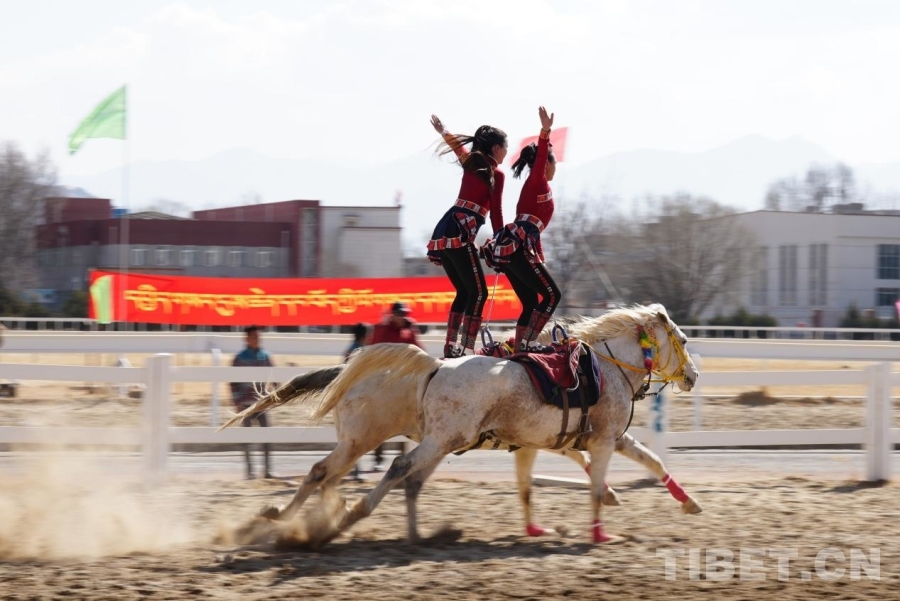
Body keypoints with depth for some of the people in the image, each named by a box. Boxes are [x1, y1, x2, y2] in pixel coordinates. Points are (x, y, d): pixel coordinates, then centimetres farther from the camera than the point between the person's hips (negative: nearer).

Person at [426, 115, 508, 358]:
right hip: (460, 235, -8)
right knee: (478, 293, -8)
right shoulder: (496, 174, -2)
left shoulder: (471, 163, 17)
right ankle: (467, 349, -19)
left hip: (443, 232, 8)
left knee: (464, 291, 16)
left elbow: (458, 146, 39)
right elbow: (496, 213, -7)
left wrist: (443, 132, 59)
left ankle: (450, 347, 11)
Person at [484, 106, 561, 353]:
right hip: (518, 248, -9)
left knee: (531, 303, 11)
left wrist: (540, 260, 29)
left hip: (508, 250, 9)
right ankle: (527, 343, -15)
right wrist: (545, 131, -34)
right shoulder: (538, 183, 2)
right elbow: (540, 157, -19)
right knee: (551, 294, -8)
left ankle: (519, 347, 5)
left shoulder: (534, 187, 27)